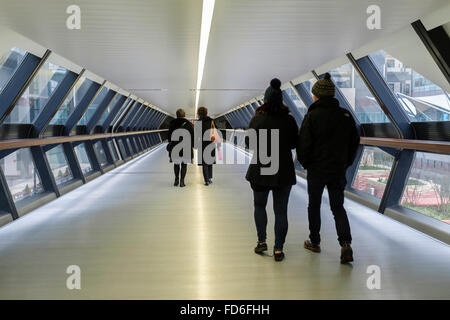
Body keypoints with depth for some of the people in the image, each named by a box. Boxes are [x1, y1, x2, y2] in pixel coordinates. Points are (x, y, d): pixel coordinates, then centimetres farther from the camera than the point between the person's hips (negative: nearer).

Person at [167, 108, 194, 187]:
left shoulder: (172, 123, 1)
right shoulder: (188, 124, -2)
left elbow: (170, 135, 3)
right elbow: (192, 135, 0)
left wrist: (170, 145, 12)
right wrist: (192, 145, 10)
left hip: (175, 146, 1)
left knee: (176, 163, 15)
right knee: (184, 164, 5)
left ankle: (176, 179, 9)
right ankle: (182, 181, 2)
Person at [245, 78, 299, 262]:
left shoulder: (257, 119, -9)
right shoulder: (289, 120, -5)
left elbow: (249, 143, -2)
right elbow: (294, 143, 4)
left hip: (260, 170, 0)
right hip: (284, 172, 1)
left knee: (259, 205, 19)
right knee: (281, 210, 6)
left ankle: (261, 241, 15)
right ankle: (278, 249, 8)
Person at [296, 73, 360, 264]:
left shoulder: (312, 116, -12)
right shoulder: (346, 115, 1)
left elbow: (303, 145, -13)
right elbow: (354, 142, 8)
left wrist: (306, 164, 4)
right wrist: (345, 164, 16)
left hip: (316, 170, -3)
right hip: (338, 170, 3)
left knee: (314, 206, 14)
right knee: (338, 207, 10)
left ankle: (314, 242, 25)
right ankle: (345, 244, -7)